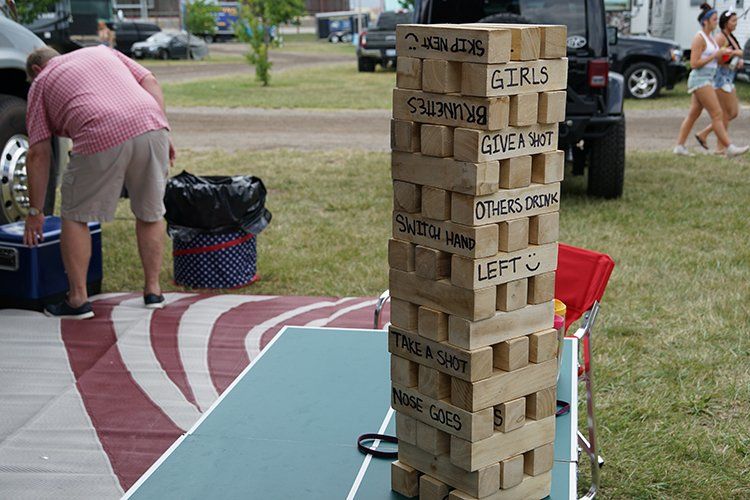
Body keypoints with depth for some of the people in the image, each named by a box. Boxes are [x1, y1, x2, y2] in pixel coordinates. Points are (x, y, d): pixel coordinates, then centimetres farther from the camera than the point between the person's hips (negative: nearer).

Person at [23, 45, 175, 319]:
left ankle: (78, 299, 14)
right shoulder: (102, 51, 33)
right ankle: (153, 291, 24)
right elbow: (151, 83, 18)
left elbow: (38, 153, 17)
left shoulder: (40, 83, 23)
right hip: (151, 127, 4)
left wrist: (35, 211, 20)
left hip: (101, 141, -4)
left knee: (75, 216, 15)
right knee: (151, 213, 21)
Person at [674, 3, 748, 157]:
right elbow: (694, 63, -19)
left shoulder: (710, 37, 15)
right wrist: (714, 55, -18)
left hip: (707, 80, 10)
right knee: (717, 114, -9)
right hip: (700, 79, -10)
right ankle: (729, 147, -9)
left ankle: (679, 146, 11)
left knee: (693, 114, 9)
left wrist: (723, 52, 6)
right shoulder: (699, 38, -14)